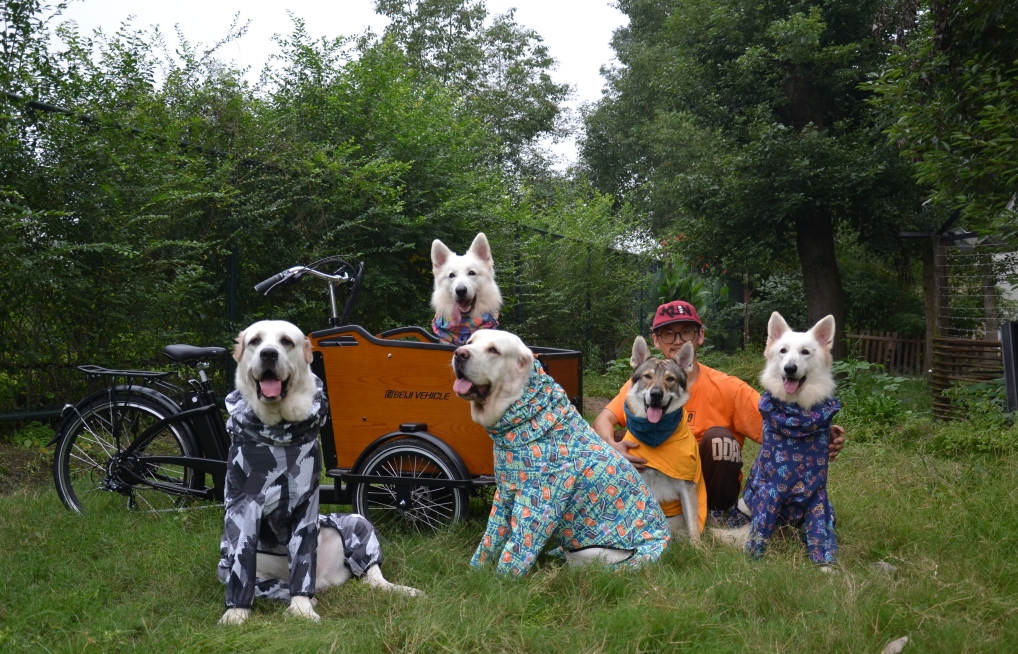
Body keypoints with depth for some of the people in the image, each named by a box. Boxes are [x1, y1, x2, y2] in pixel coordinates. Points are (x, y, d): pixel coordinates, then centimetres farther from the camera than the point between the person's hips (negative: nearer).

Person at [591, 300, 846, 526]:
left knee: (719, 437, -28)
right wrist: (613, 446, -38)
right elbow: (604, 420, -14)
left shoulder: (726, 388, -13)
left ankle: (719, 512, -7)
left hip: (711, 483, -1)